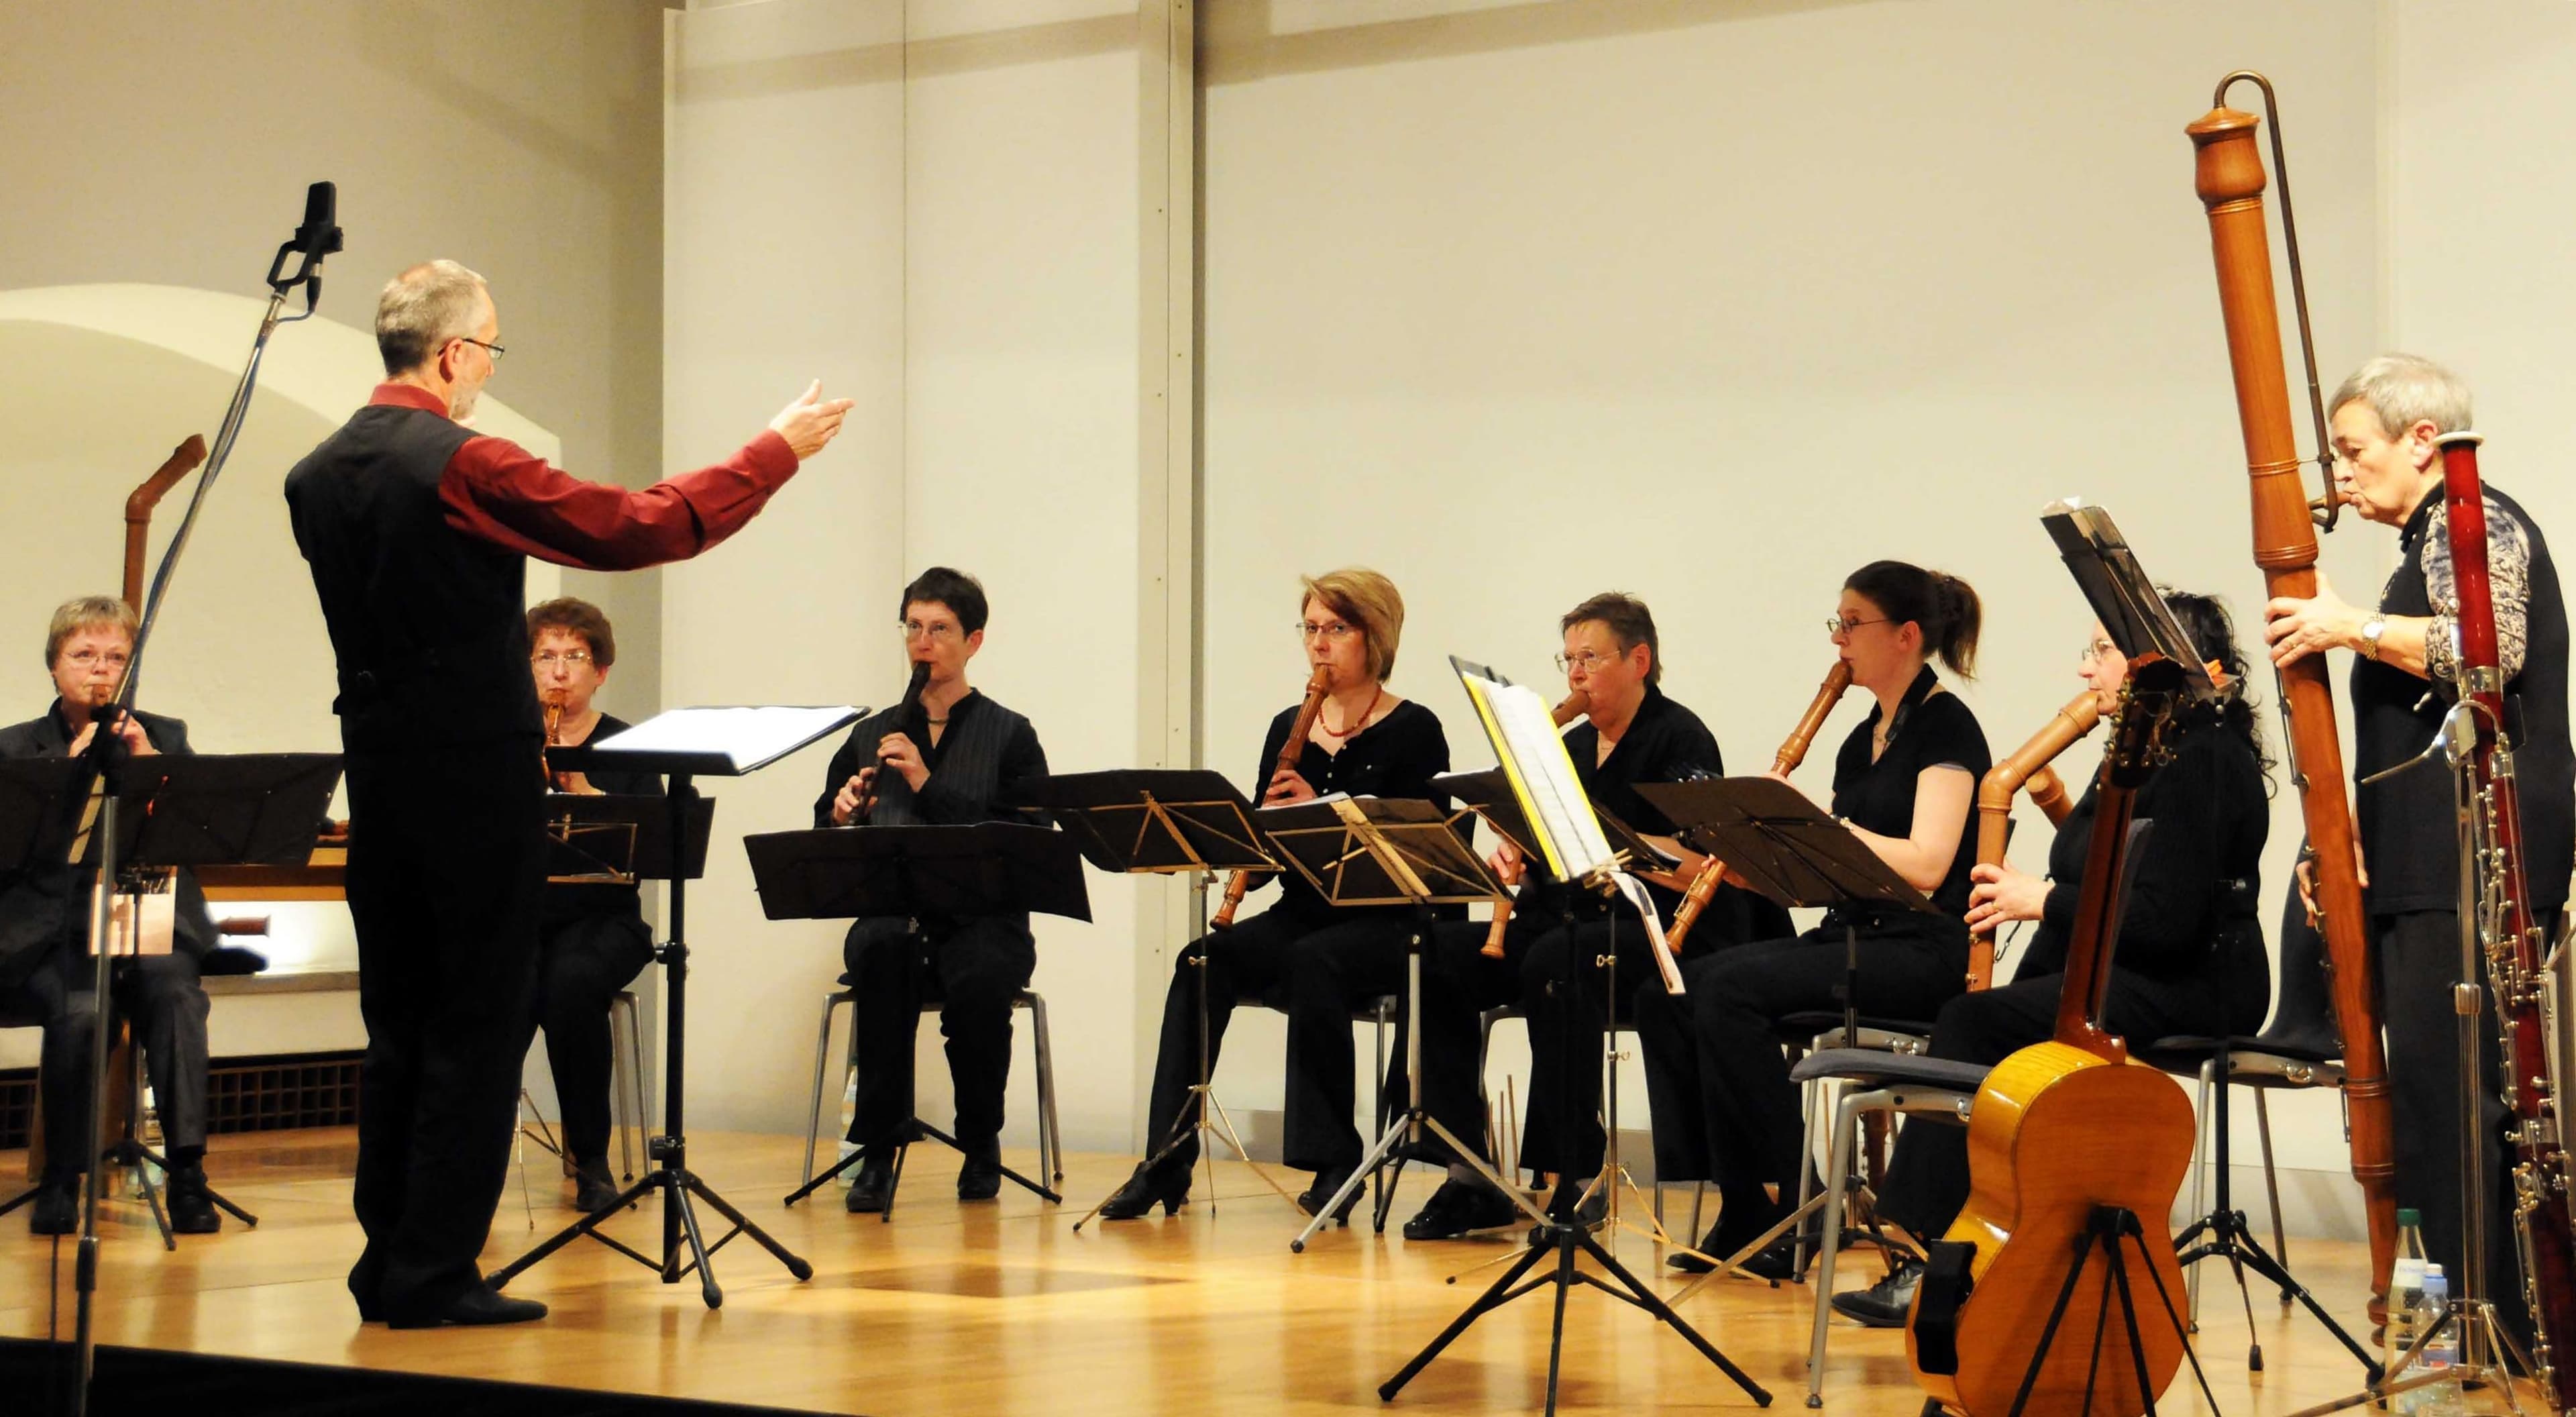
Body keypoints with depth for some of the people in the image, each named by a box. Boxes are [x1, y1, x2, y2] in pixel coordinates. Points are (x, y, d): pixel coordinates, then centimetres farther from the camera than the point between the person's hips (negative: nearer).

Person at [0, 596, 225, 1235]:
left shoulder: (163, 737, 14)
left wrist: (149, 763, -13)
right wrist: (71, 770, -13)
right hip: (53, 935, -1)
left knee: (175, 990, -32)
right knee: (81, 1008, -33)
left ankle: (188, 1173, -31)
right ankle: (60, 1182, -17)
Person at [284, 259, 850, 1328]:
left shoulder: (315, 479, 6)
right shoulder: (465, 467, -16)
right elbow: (638, 528, -15)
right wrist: (776, 453, -5)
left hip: (378, 778, 7)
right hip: (478, 774, -7)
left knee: (398, 1026, 14)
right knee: (479, 1028, 0)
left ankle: (388, 1264, 17)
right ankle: (434, 1274, 0)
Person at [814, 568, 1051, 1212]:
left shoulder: (1010, 736, 7)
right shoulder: (871, 735, 17)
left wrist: (928, 786, -14)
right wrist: (842, 817, -10)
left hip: (984, 921, -2)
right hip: (890, 912, 2)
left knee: (977, 979, -37)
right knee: (879, 952, -35)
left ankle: (981, 1145, -10)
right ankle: (878, 1148, -27)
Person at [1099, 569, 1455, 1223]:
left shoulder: (1413, 731, -2)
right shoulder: (1288, 728, 13)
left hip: (1381, 924, -5)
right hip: (1299, 915, 5)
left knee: (1310, 964, -37)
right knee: (1201, 963, -24)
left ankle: (1333, 1161, -23)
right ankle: (1166, 1163, -25)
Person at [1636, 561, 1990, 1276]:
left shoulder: (1946, 727, -7)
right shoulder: (1863, 739, 19)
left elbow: (1925, 866, -19)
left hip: (1922, 949, -9)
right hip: (1850, 935, 9)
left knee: (1732, 988, -28)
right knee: (1665, 994, -9)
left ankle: (1783, 1209, -18)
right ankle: (1739, 1207, -9)